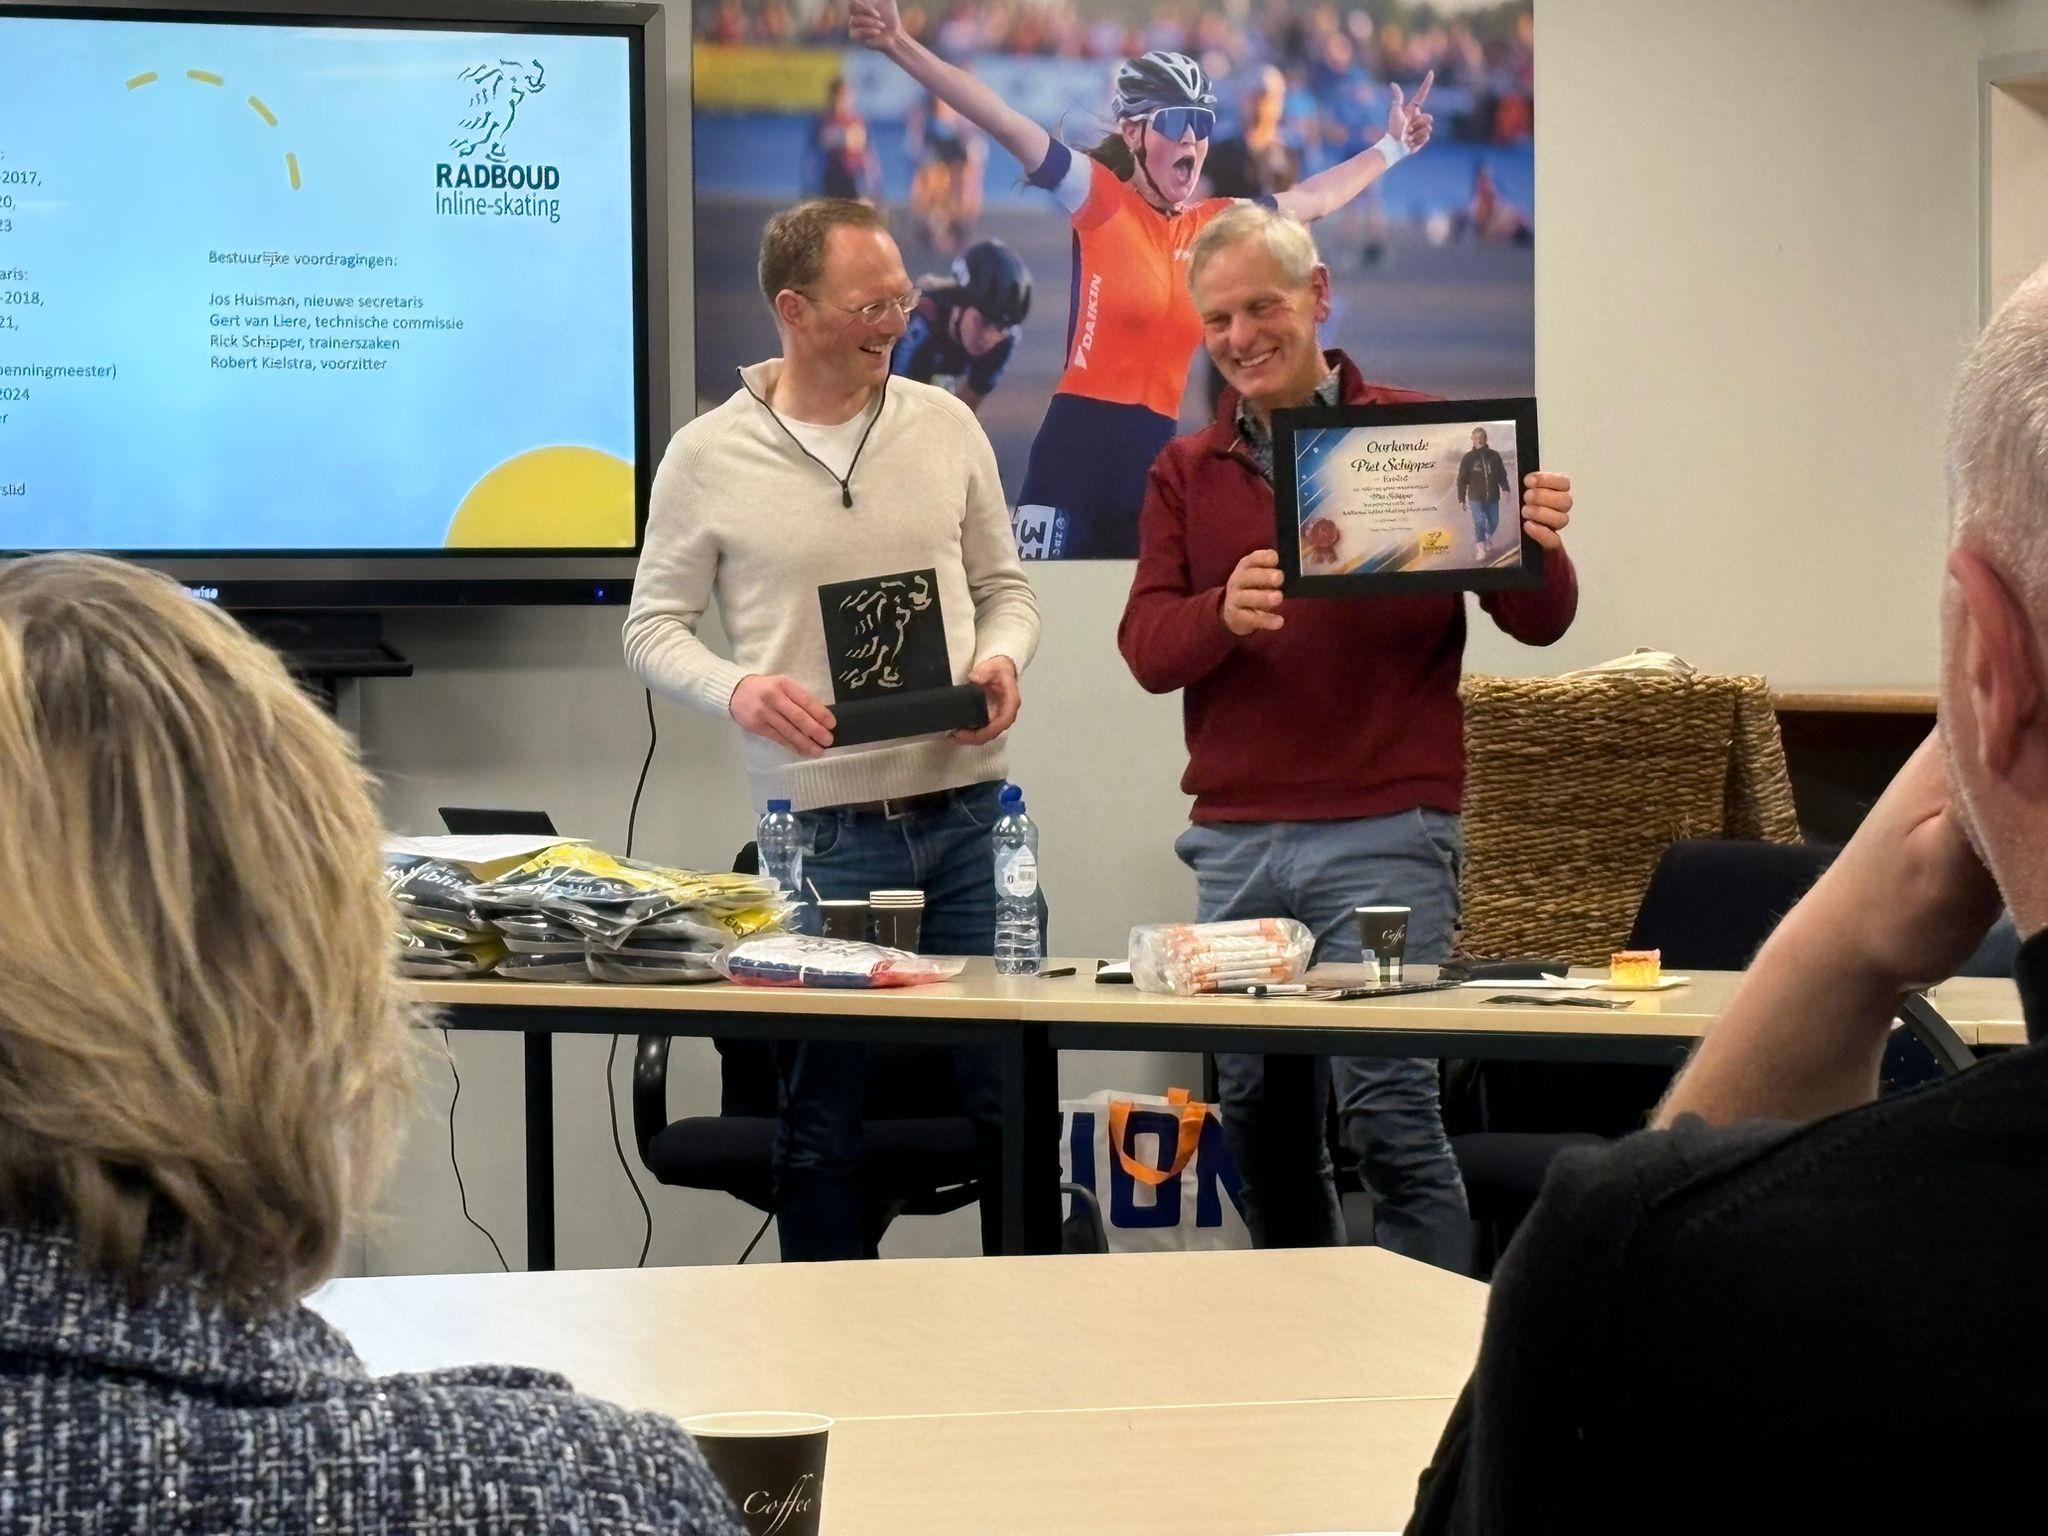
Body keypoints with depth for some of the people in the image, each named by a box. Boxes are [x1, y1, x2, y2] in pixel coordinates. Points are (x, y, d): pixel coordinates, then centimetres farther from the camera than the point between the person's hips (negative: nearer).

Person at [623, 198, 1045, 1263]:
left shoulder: (945, 426, 8)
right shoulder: (709, 458, 0)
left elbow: (1004, 586, 16)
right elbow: (653, 628, 4)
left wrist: (1002, 658, -6)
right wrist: (737, 689, -16)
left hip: (967, 813, 2)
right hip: (820, 832, -2)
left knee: (1013, 1094, 4)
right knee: (820, 1123, 5)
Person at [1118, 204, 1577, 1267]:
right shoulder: (1187, 473, 13)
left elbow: (1538, 625, 1)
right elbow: (1145, 646, 1)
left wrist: (1538, 550, -22)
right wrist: (1223, 613, -21)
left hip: (1384, 830, -4)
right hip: (1234, 840, 4)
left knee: (1389, 1106, -10)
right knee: (1257, 1115, 9)